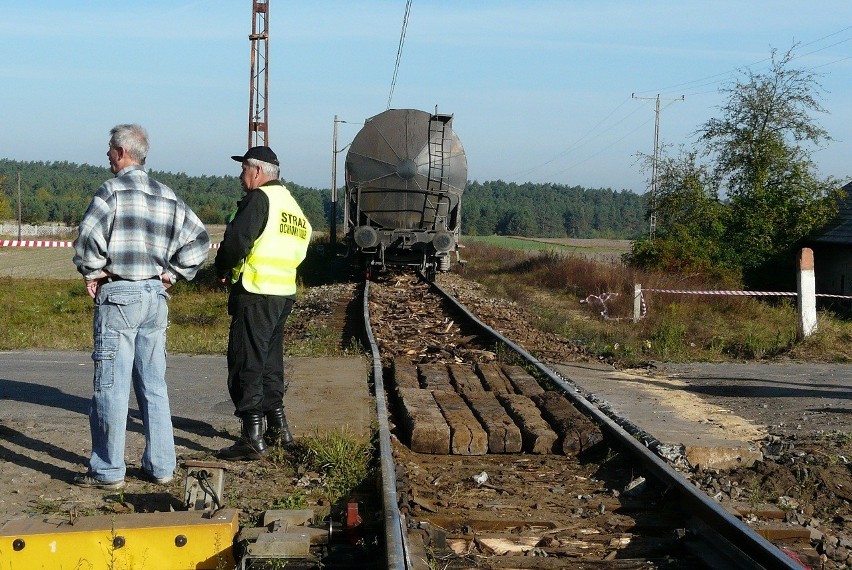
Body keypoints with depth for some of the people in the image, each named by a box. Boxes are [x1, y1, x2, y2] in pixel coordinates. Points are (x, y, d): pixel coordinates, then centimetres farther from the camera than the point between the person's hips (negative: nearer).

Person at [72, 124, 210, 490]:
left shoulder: (112, 189, -8)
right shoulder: (167, 196, 11)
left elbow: (88, 236, -19)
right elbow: (199, 241, 10)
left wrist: (92, 273, -4)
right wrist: (172, 274, 11)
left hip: (118, 295, -6)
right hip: (156, 296, 7)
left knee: (111, 385, -1)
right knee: (154, 385, 11)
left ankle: (108, 470, 4)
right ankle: (160, 466, 15)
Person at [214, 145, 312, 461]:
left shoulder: (259, 199, -11)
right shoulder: (293, 206, 17)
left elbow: (235, 241, -20)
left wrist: (222, 269, 0)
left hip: (255, 296, -9)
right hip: (284, 295, 9)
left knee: (246, 365, -4)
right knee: (270, 362, 19)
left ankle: (253, 439, -5)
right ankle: (278, 427, 27)